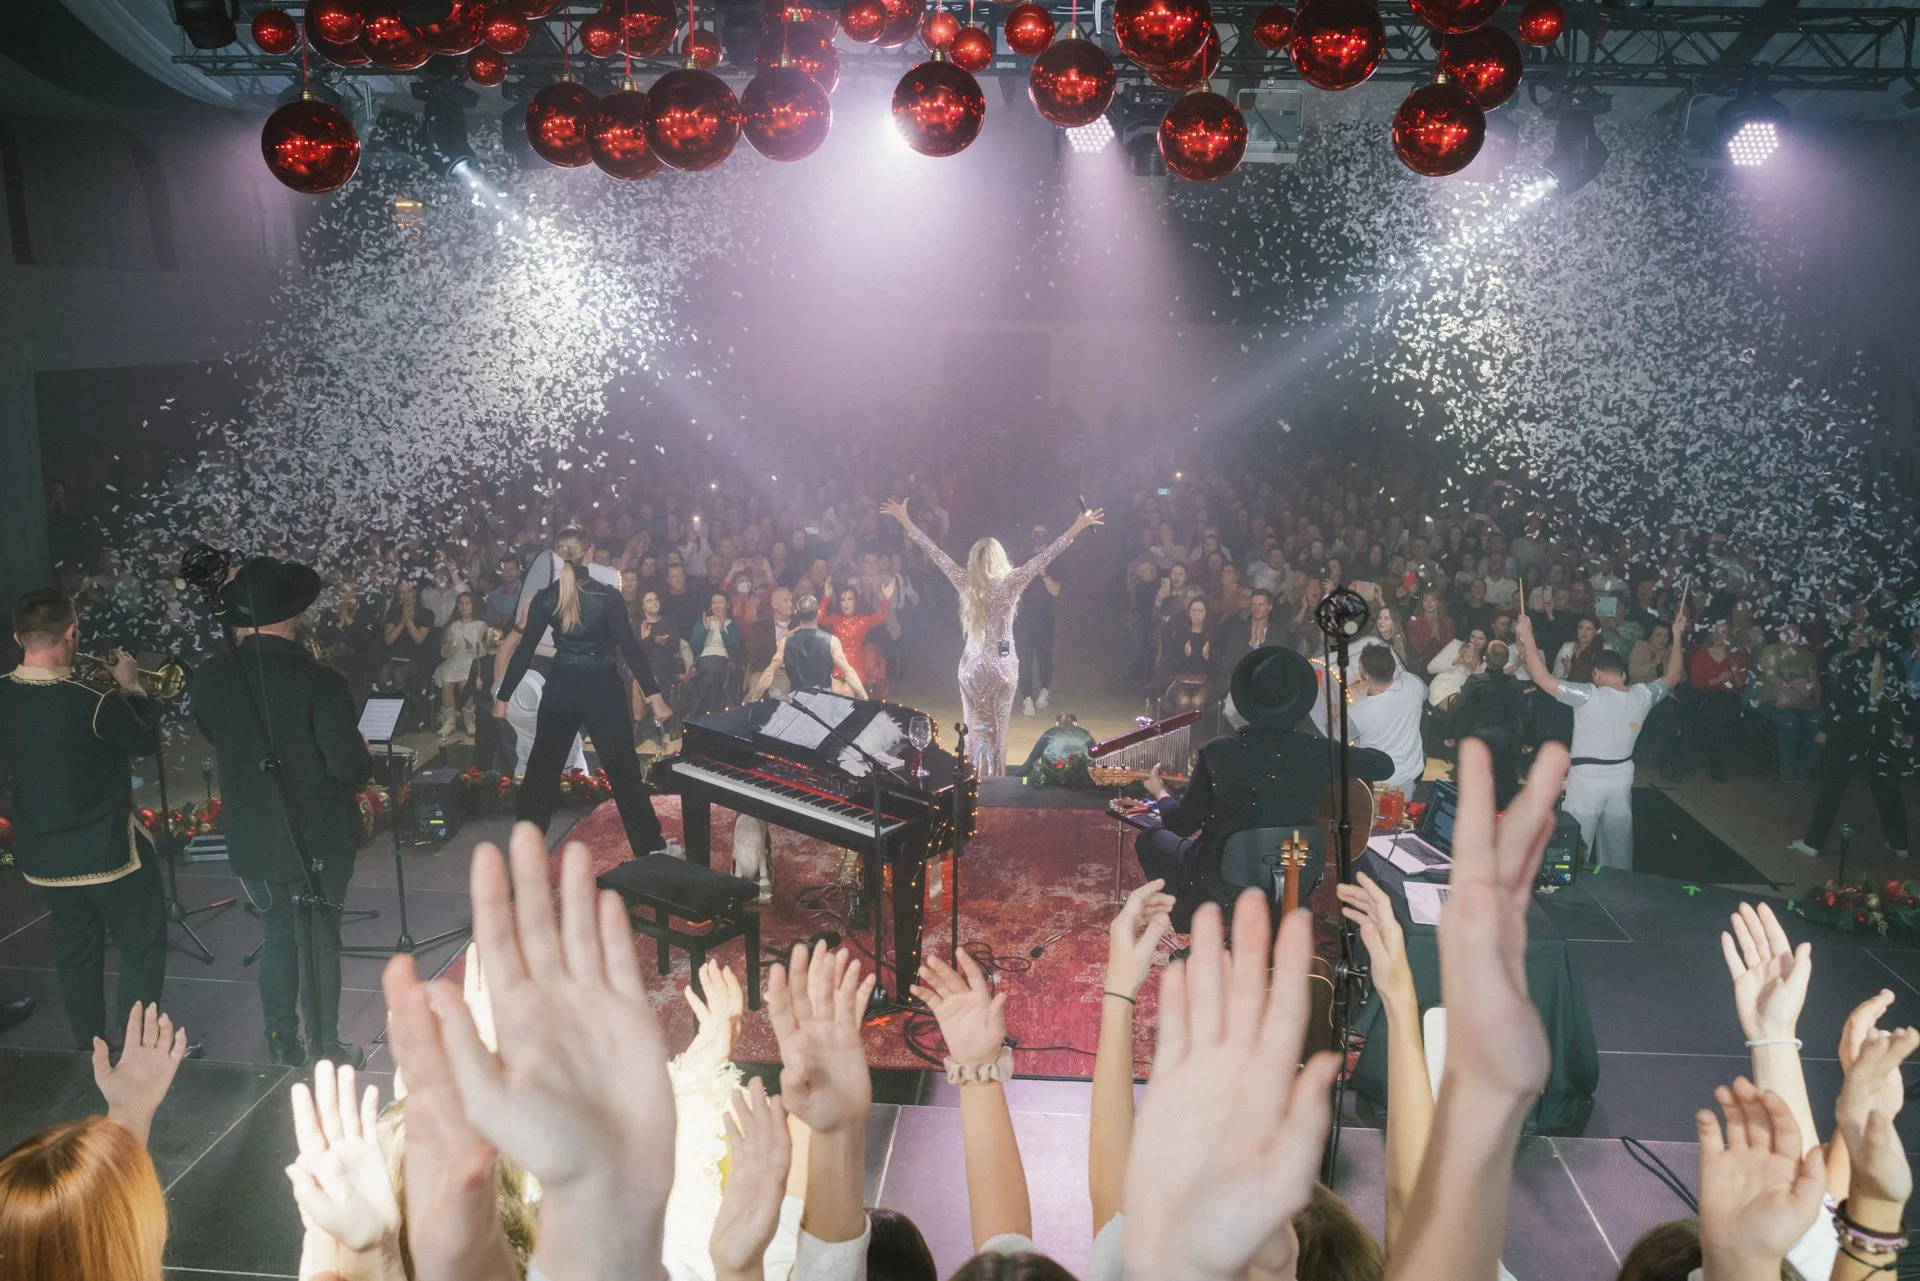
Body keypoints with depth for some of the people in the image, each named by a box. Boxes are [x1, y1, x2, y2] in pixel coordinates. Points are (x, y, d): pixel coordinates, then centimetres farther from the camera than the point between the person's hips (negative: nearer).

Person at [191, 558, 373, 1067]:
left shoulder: (209, 677, -9)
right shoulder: (319, 680, -24)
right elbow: (350, 766, -22)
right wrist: (363, 754, -2)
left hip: (250, 836, 4)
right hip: (317, 836, -3)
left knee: (276, 935, 21)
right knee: (319, 941, 12)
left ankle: (283, 1043, 31)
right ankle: (325, 1050, 23)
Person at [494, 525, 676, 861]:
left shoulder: (545, 598, -4)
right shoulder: (607, 596, -13)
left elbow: (525, 651, -1)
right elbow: (631, 647, -17)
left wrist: (503, 697, 8)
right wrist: (654, 696, -17)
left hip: (561, 690, 3)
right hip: (603, 689, -2)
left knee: (542, 767, 16)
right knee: (623, 769, 6)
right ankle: (649, 846, 11)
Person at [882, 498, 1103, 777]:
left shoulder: (965, 584, -7)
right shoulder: (1010, 583, -12)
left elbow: (935, 553, -3)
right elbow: (1045, 557, -11)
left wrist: (905, 521, 2)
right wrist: (1077, 528, -9)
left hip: (972, 665, 2)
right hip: (1002, 665, -2)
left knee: (975, 728, 10)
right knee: (997, 730, 7)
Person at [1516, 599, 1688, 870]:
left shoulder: (1589, 696, -18)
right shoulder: (1642, 696, -3)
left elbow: (1541, 677, -22)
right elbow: (1672, 677, 16)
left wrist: (1527, 637, -16)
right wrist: (1677, 636, 24)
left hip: (1587, 777, -5)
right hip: (1621, 776, 5)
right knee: (1618, 846, 17)